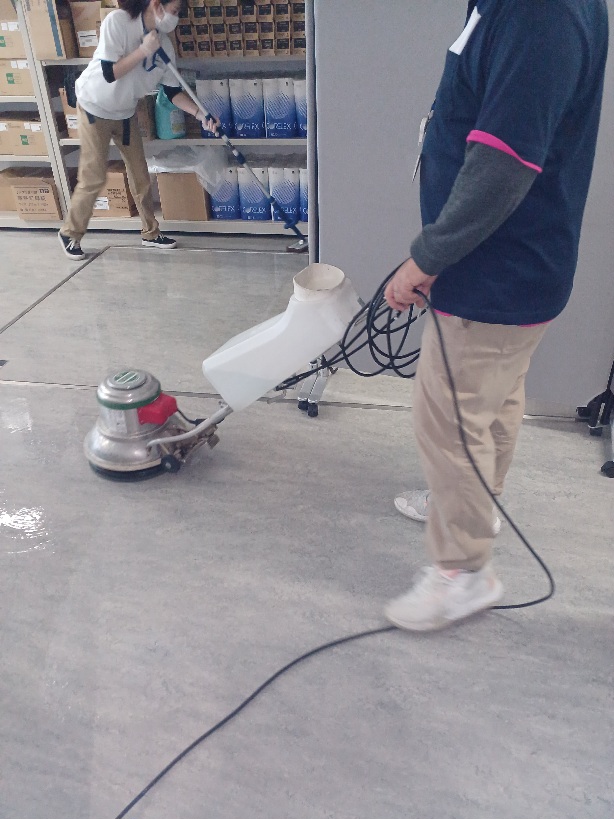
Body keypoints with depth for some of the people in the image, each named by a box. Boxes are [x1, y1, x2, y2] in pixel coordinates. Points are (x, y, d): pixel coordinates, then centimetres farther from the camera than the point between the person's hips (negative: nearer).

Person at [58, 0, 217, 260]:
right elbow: (109, 73, -28)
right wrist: (144, 49, -30)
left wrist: (200, 114, -17)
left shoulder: (164, 43, -8)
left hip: (126, 112, 6)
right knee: (93, 178, -5)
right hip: (95, 108, -6)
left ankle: (150, 233, 23)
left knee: (140, 175, 8)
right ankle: (70, 233, 13)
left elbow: (173, 91, -4)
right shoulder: (117, 21, -24)